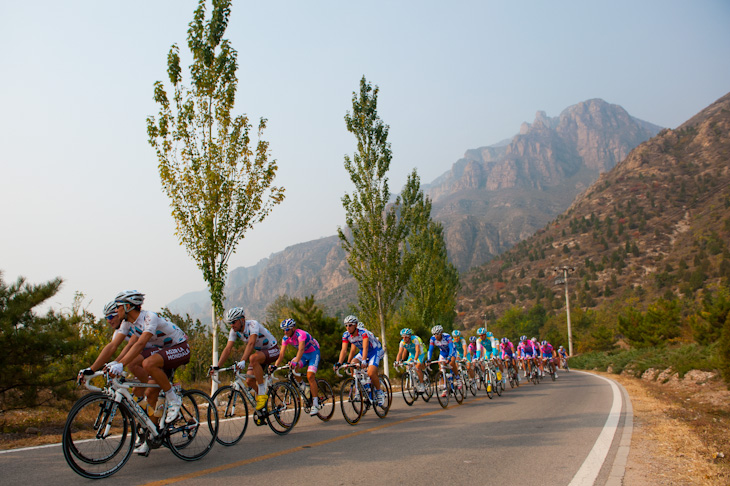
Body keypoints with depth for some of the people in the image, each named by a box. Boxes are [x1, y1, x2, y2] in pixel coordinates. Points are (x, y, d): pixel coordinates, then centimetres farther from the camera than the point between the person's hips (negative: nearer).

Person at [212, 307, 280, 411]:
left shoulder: (252, 324, -28)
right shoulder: (234, 331, -8)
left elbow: (251, 344, -42)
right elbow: (227, 349, -13)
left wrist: (243, 361, -54)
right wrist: (217, 367, -22)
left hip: (272, 350, -7)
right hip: (259, 352, 8)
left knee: (253, 358, -37)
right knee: (249, 381, -9)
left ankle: (262, 392, -25)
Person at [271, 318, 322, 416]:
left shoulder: (301, 334, -30)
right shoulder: (286, 338, -10)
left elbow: (301, 349, -44)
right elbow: (281, 353, -15)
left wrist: (295, 361, -59)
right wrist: (275, 365, -31)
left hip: (314, 353, -6)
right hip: (304, 355, 6)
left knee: (310, 376, -21)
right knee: (293, 368, -23)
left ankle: (315, 404, -14)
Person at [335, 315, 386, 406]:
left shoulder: (363, 332, -30)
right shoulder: (346, 335, -13)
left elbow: (365, 347, -43)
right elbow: (344, 350, -20)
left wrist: (363, 361, -57)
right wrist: (339, 363, -35)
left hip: (375, 351, -6)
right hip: (362, 352, 6)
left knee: (371, 373, -26)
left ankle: (379, 393, -2)